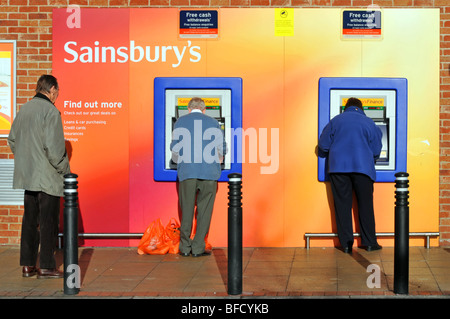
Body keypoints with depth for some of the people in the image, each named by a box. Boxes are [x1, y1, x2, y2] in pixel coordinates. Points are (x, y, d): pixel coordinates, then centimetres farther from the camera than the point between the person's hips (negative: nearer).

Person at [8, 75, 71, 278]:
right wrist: (65, 170, -9)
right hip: (47, 177, -7)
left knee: (30, 220, 14)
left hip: (27, 176, 8)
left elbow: (12, 140, 16)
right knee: (48, 222, 0)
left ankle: (27, 264, 18)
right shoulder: (50, 111, -15)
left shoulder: (24, 109, 9)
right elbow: (53, 147, -20)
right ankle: (46, 267, 3)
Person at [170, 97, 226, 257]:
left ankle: (185, 247, 9)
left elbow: (175, 149, 7)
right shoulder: (213, 123, 10)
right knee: (204, 211, 5)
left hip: (187, 172, 0)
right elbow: (222, 149, 9)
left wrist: (179, 163, 27)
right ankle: (198, 248, 4)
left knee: (187, 210, 6)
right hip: (209, 173, 0)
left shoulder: (181, 121, 9)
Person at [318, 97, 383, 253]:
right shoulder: (369, 123, 6)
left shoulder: (335, 121, 8)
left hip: (338, 166, 1)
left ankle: (346, 244, 4)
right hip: (363, 167, -1)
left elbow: (323, 144, 9)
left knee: (342, 205, 4)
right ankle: (369, 242, 8)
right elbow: (376, 151, 6)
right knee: (365, 204, 6)